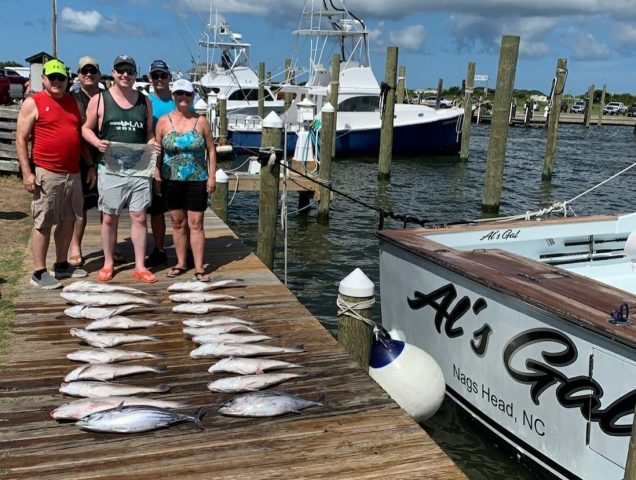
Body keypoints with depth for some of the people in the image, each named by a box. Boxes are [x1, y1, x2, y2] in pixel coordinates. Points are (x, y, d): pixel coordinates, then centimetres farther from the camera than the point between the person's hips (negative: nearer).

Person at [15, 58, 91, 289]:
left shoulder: (73, 103, 15)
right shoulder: (33, 103, -3)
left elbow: (81, 135, 20)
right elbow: (21, 139, -6)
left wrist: (90, 165, 14)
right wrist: (27, 172, -13)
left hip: (73, 173, 6)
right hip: (46, 174, -6)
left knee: (68, 220, 11)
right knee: (43, 224, -2)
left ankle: (61, 265, 24)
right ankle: (39, 273, 4)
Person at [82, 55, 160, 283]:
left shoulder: (144, 101, 10)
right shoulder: (99, 100, 2)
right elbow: (86, 128, 6)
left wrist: (153, 143, -5)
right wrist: (97, 142, -14)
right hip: (111, 168, -2)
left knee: (139, 217, 2)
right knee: (110, 218, 7)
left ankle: (140, 266, 11)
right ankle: (108, 264, 20)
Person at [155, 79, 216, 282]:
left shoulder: (201, 121, 1)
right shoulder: (164, 121, 3)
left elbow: (211, 150, 4)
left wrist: (212, 176, -2)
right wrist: (157, 177, 0)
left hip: (197, 181, -1)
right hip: (172, 181, 2)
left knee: (196, 224, -1)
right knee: (177, 223, 10)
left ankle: (199, 267, 3)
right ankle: (181, 263, 22)